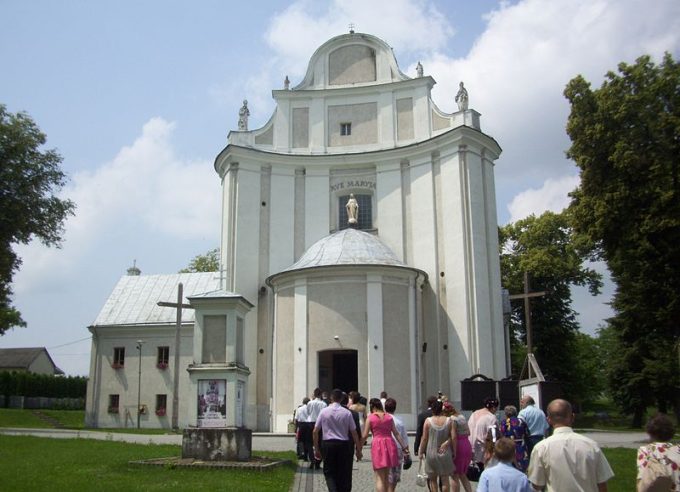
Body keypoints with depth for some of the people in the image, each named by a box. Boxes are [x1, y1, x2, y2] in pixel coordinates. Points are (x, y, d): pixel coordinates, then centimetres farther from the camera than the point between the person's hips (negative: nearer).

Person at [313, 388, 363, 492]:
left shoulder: (324, 411, -1)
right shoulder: (347, 413, -3)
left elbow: (315, 431, 0)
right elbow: (354, 433, -1)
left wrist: (316, 449, 10)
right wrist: (358, 450, 7)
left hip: (328, 444, 0)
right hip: (344, 445, 0)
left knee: (329, 472, 10)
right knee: (343, 474, 11)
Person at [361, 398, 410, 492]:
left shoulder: (370, 418, -1)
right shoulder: (389, 417, 9)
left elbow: (365, 436, -3)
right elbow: (396, 433, 9)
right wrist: (404, 446, 15)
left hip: (377, 445, -4)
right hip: (389, 444, 4)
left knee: (379, 478, -2)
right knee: (386, 476, 17)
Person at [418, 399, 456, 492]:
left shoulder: (428, 421, -8)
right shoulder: (448, 420, -5)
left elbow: (424, 438, -5)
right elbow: (453, 437, -3)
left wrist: (421, 452, 5)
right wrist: (454, 451, 8)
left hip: (431, 453, -1)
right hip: (445, 453, 1)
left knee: (432, 480, 12)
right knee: (445, 480, 8)